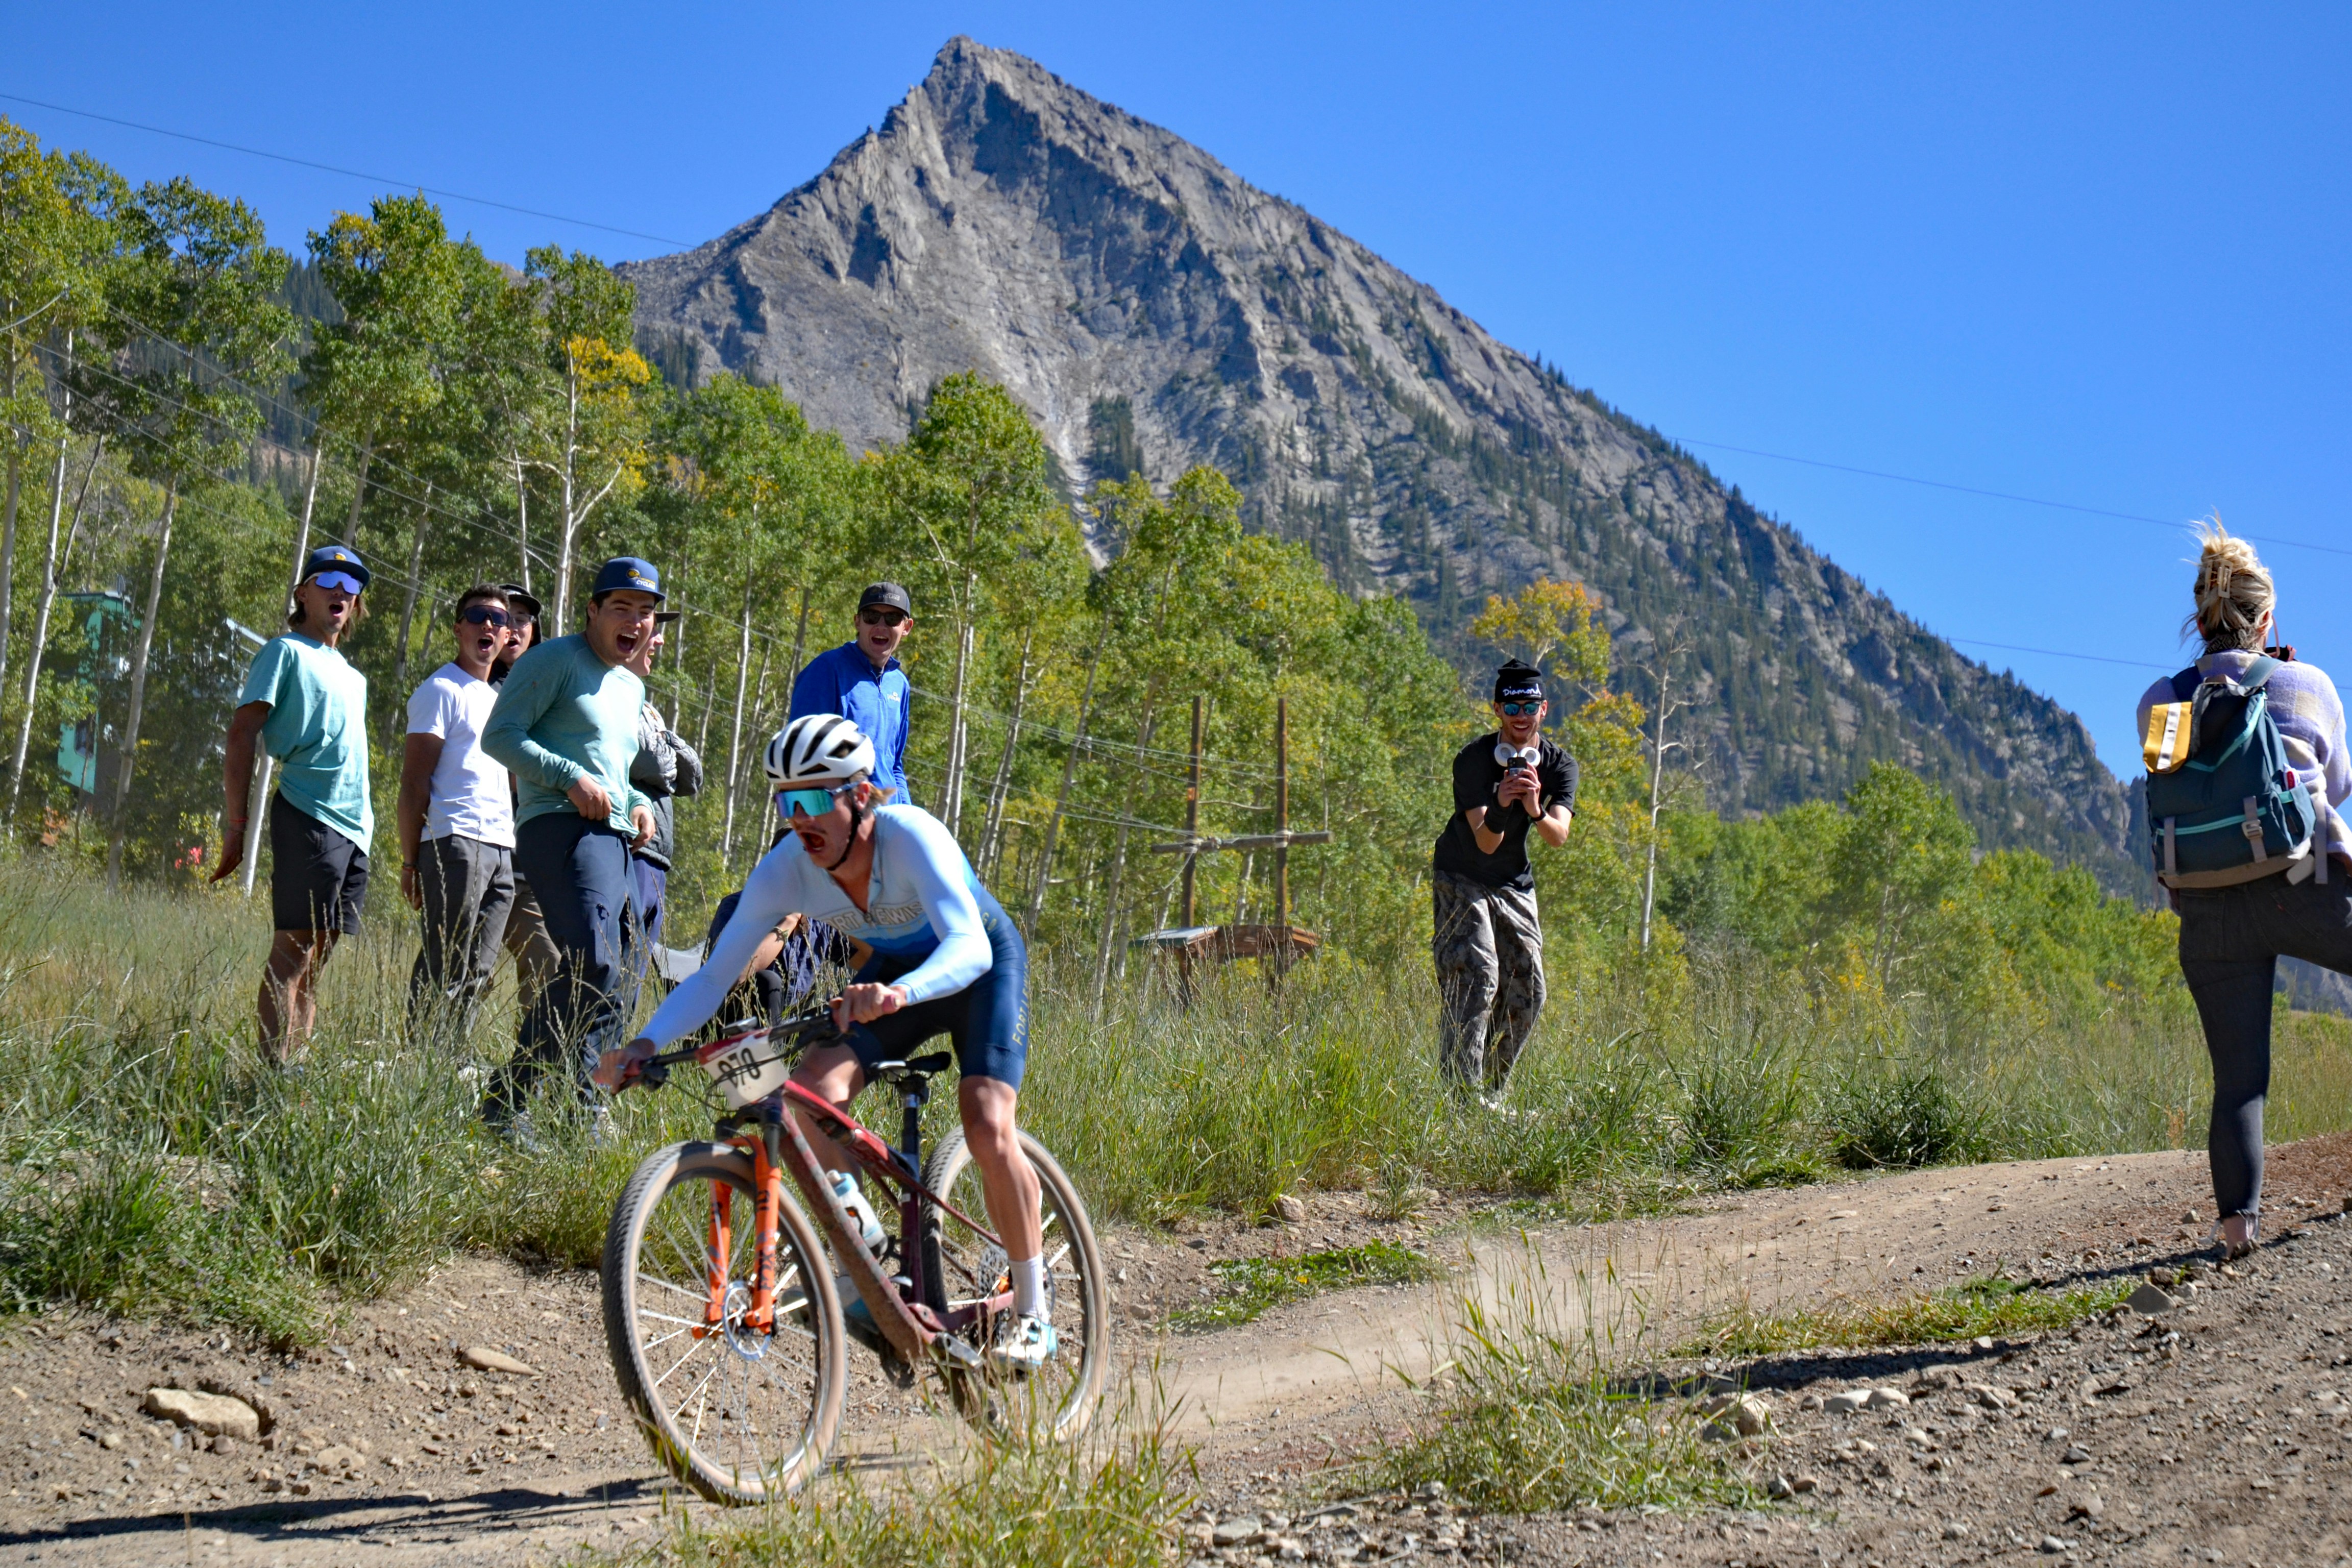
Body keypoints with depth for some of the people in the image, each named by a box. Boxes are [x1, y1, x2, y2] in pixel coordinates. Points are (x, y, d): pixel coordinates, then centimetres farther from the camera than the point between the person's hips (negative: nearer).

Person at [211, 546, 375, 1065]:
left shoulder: (352, 676, 25)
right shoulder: (286, 653, 1)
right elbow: (241, 735, -5)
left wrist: (365, 825, 17)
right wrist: (236, 826, -12)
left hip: (355, 826, 8)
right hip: (309, 815, -7)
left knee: (318, 953, 7)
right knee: (294, 948, -10)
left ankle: (300, 1062, 9)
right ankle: (276, 1071, -12)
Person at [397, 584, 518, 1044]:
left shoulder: (500, 697, 24)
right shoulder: (441, 690, 1)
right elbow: (414, 782, -5)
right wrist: (410, 861, -11)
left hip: (502, 849, 8)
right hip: (456, 843, -7)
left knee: (478, 972, 5)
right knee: (446, 967, -10)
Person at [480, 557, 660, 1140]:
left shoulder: (632, 688, 25)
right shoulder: (556, 659, 0)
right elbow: (499, 735, -8)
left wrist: (638, 803, 15)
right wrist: (572, 779, -18)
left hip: (617, 842, 9)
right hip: (563, 830, -9)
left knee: (615, 992, 6)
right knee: (596, 971, -26)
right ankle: (509, 1103, -21)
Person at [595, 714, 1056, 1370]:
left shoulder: (910, 836, -35)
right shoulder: (785, 870, -22)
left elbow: (969, 947, -47)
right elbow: (714, 976, -18)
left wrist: (897, 994, -66)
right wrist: (645, 1045, -34)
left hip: (982, 964, -4)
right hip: (895, 969, 5)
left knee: (987, 1129, -22)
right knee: (811, 1093, -20)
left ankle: (1031, 1311, -3)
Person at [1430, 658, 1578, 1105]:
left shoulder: (1559, 765, -9)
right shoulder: (1473, 760, -19)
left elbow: (1559, 836, -25)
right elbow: (1486, 843, -26)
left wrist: (1536, 810, -46)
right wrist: (1499, 807, -47)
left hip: (1515, 885, 5)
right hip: (1461, 879, -5)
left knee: (1527, 993, 1)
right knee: (1476, 977, -19)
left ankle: (1491, 1093, 14)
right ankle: (1461, 1092, -18)